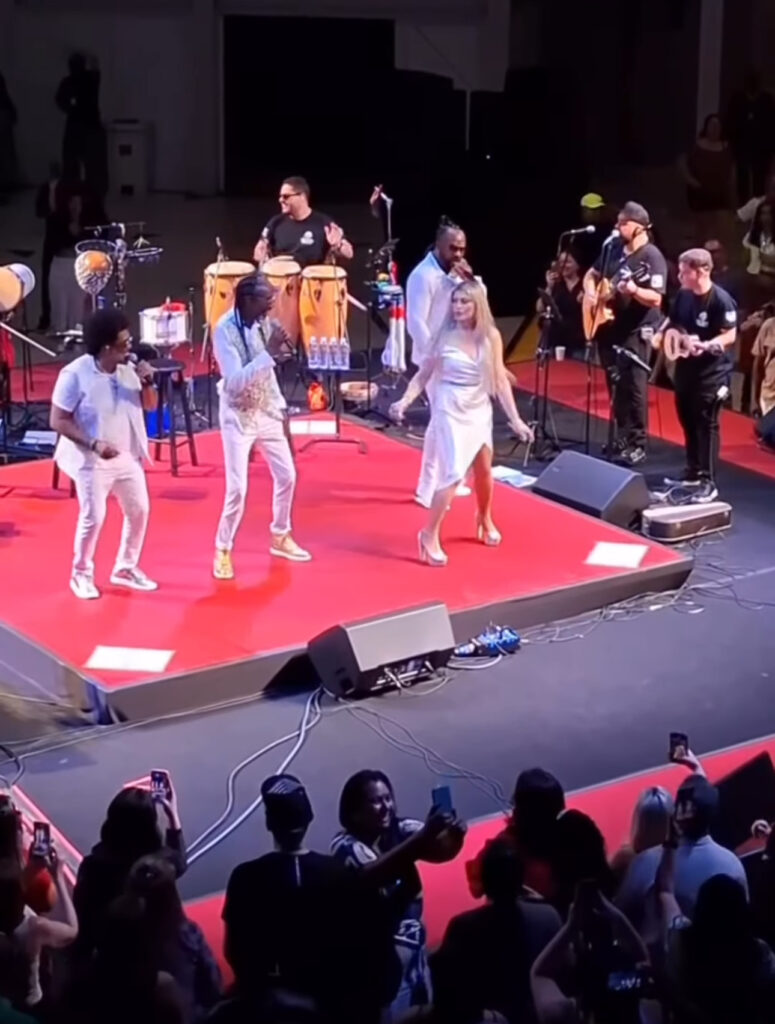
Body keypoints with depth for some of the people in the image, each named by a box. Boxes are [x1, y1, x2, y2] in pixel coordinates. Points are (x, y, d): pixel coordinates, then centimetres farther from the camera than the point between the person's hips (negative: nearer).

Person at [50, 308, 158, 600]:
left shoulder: (128, 370, -3)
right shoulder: (75, 375, -19)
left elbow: (150, 405, 6)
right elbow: (58, 421, -17)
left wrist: (147, 382, -15)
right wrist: (93, 444, -25)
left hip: (127, 456, 6)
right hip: (92, 461, -6)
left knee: (139, 511, 11)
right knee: (93, 517, -4)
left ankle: (125, 569, 29)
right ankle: (81, 574, 17)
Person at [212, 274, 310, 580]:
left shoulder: (263, 323, -2)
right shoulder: (225, 330, -22)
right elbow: (235, 381, -29)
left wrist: (281, 408, 11)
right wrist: (269, 350, -33)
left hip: (267, 412, 7)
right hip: (238, 416, -7)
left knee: (286, 475, 12)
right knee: (237, 488, -8)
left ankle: (280, 537, 32)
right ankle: (222, 551, 9)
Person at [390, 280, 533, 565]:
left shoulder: (491, 336, -4)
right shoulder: (445, 335, -11)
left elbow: (500, 381, -2)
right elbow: (423, 374, -7)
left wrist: (515, 419, -6)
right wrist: (405, 400, -22)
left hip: (480, 410, 4)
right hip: (450, 410, -4)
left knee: (484, 469, 17)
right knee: (453, 473, -15)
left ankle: (484, 520, 43)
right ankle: (430, 534, -6)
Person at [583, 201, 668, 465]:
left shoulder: (652, 257, -14)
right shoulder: (613, 247, 8)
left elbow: (656, 299, -19)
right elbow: (591, 275, 20)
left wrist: (633, 290, -36)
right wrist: (590, 293, 0)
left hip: (636, 330, -7)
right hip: (609, 326, 7)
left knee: (633, 385, -7)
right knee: (615, 384, 14)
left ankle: (637, 443, -1)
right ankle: (623, 435, 26)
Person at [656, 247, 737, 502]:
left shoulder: (721, 300, -19)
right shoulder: (683, 295, 3)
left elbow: (730, 336, -19)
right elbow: (672, 321, 18)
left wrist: (705, 345, -32)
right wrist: (662, 334, -1)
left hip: (712, 372, -8)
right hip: (686, 368, 8)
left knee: (706, 424, -4)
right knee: (688, 422, 16)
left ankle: (708, 482, 1)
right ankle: (693, 472, 30)